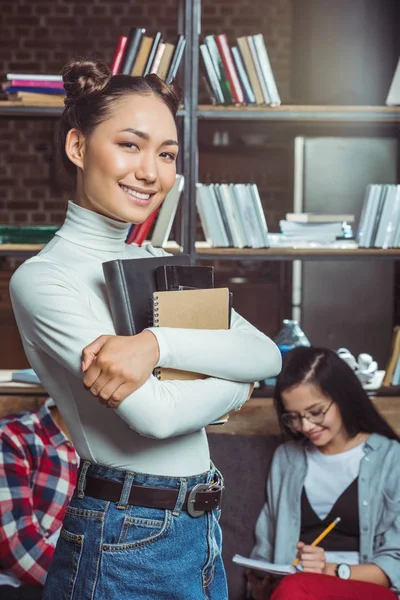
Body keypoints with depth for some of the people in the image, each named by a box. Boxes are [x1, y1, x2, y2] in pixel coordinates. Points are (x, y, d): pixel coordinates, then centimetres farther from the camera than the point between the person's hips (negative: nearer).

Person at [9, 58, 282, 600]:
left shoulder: (157, 261, 8)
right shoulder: (43, 280, -15)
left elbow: (267, 355, -5)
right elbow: (155, 413, -23)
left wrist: (158, 343, -21)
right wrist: (236, 383, -5)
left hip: (202, 529, 7)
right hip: (126, 540, -7)